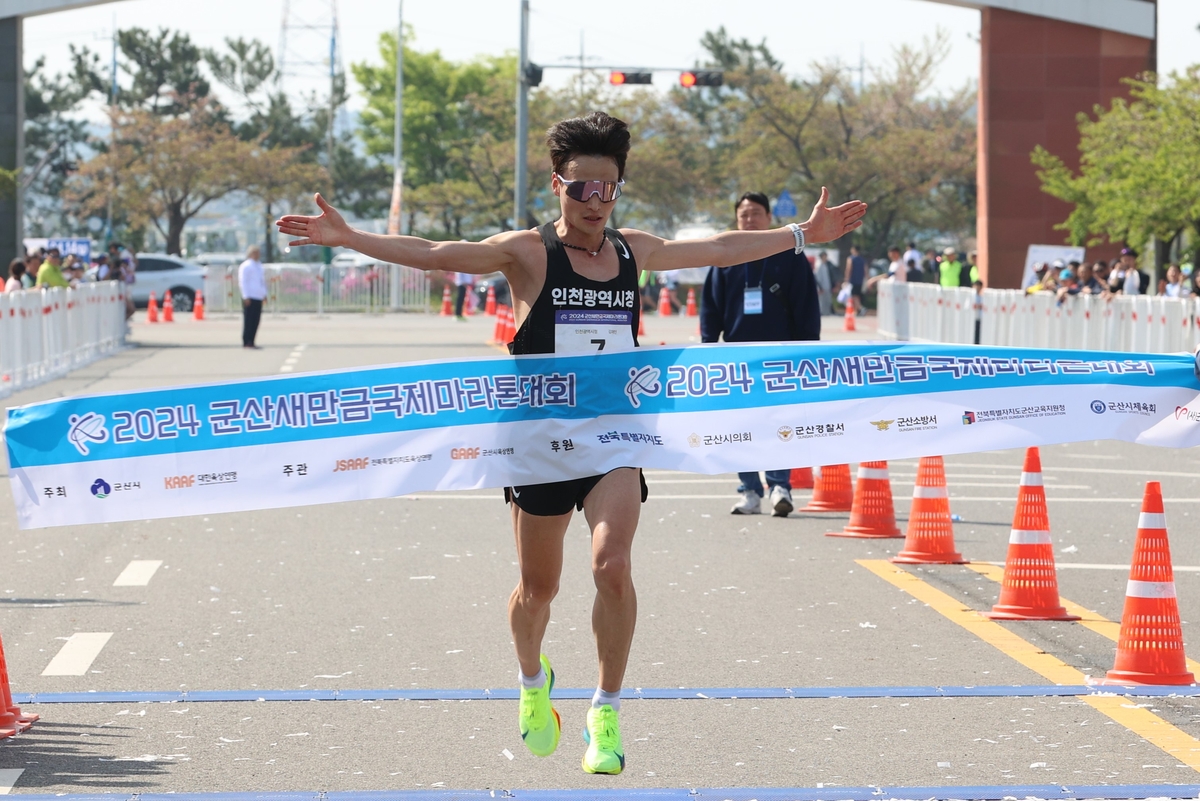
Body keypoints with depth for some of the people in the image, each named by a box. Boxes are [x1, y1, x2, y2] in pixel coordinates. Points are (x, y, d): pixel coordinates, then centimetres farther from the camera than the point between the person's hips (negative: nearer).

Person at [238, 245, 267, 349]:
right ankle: (247, 342, -7)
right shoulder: (246, 266, -9)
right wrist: (246, 297, -17)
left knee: (255, 321, 7)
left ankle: (251, 342, 11)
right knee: (249, 320, -8)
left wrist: (264, 294, 20)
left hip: (258, 297, 9)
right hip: (250, 298, -9)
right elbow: (243, 282, -13)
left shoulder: (259, 265, 19)